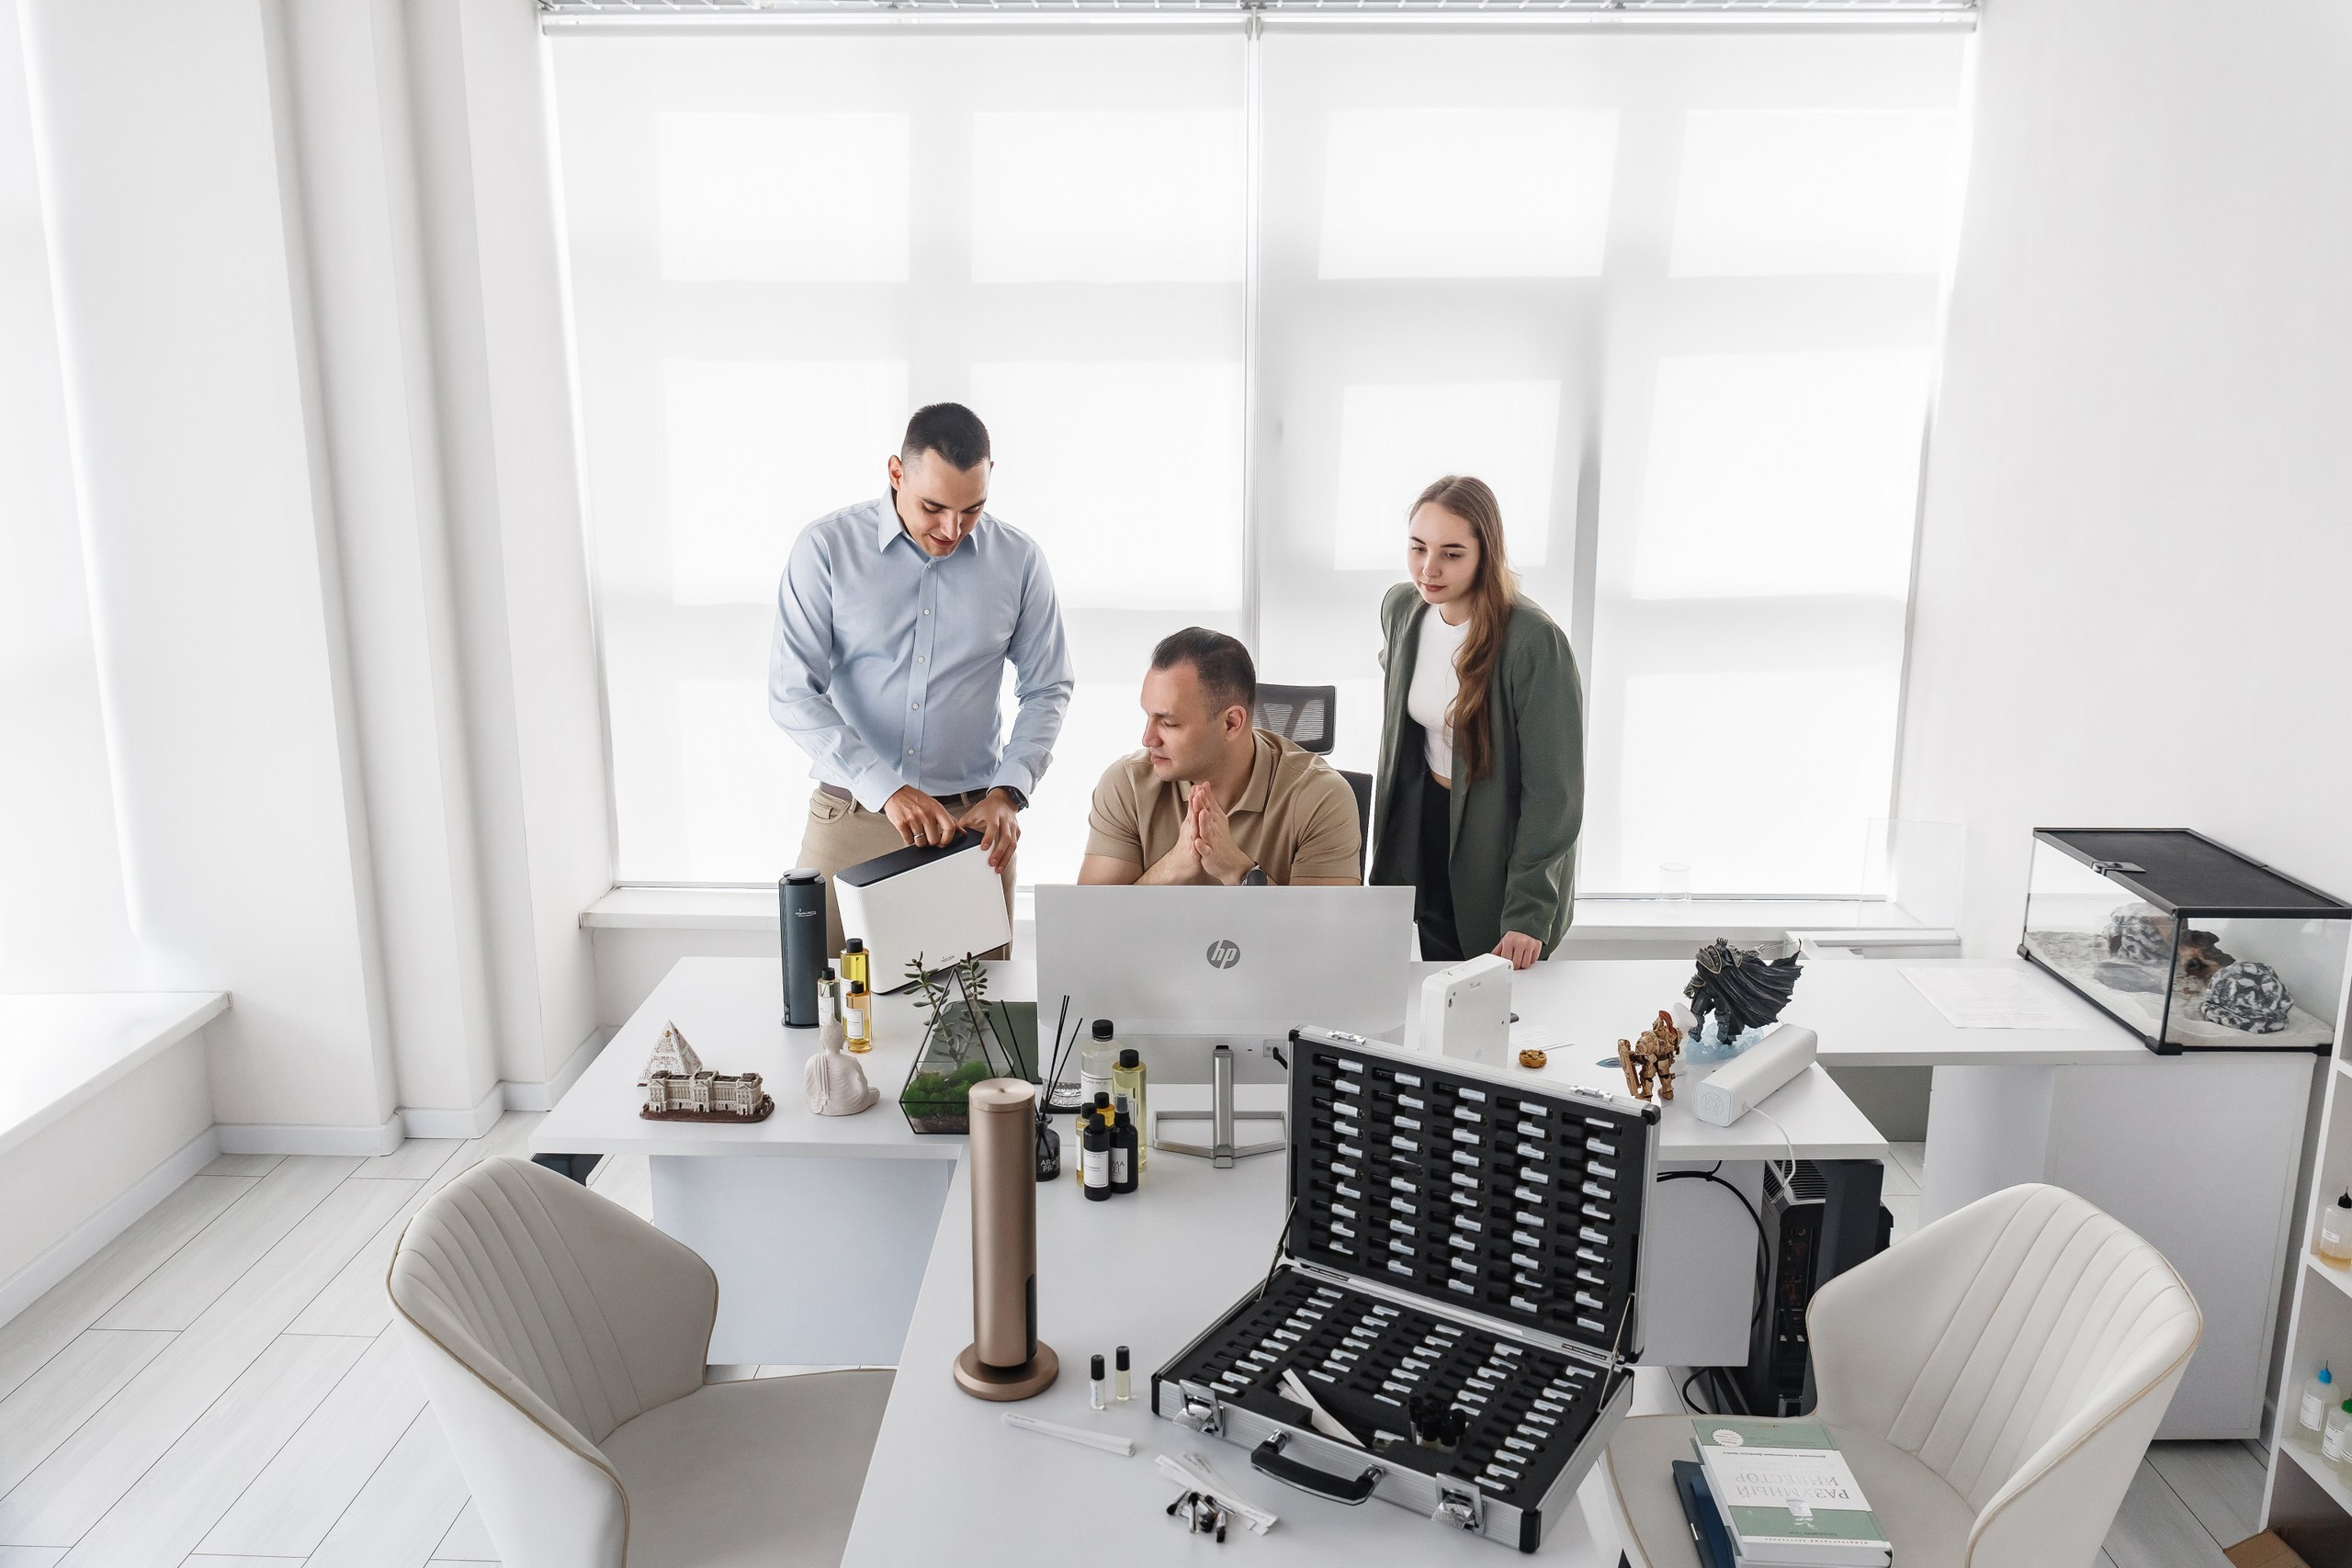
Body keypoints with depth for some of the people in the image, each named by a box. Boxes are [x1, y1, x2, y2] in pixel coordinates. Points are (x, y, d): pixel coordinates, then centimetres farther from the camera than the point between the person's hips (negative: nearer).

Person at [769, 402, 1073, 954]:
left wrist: (1007, 792, -8)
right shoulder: (826, 547, -6)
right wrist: (886, 789, -19)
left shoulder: (1018, 559, 0)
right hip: (849, 819, -1)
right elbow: (791, 694, -10)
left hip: (972, 822, 1)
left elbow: (1047, 689, 7)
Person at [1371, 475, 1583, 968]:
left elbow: (1554, 790, -22)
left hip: (1505, 840, -5)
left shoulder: (1535, 640, -24)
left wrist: (1529, 913, -25)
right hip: (1424, 824, 5)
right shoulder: (1400, 608, -5)